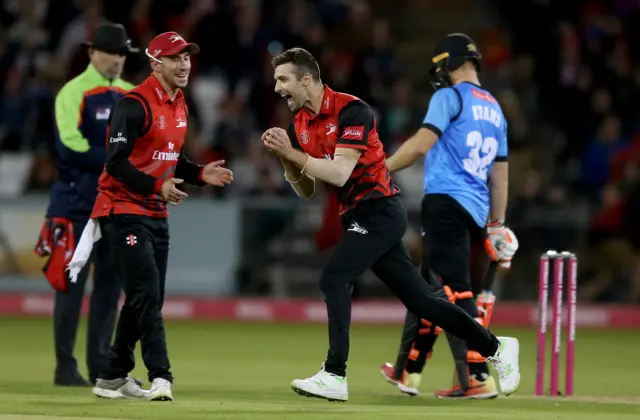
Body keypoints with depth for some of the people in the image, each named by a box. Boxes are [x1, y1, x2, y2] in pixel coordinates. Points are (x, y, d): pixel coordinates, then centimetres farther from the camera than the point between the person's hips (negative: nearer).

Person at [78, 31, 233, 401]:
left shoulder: (180, 107, 11)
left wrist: (201, 174, 3)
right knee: (147, 296, -15)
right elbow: (116, 163, -22)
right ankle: (161, 377, -14)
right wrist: (157, 187, -31)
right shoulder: (135, 105, -17)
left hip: (156, 215, 9)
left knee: (146, 300, 11)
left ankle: (113, 378, 20)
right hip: (125, 211, -9)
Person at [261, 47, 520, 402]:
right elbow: (307, 191, 10)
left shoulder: (351, 110, -16)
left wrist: (294, 154, -25)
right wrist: (285, 158, -5)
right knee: (418, 298, 9)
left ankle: (335, 376, -18)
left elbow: (340, 174, -25)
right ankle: (495, 347, 19)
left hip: (380, 211, -8)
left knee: (334, 280, -20)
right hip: (359, 217, 8)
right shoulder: (299, 125, 8)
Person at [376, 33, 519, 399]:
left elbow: (421, 144, -16)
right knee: (429, 287, 16)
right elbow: (501, 173, 20)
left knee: (456, 290, -13)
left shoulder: (450, 97, -4)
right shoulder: (494, 109, 20)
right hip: (475, 211, 8)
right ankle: (409, 373, 21)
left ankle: (479, 377, -21)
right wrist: (497, 224, 23)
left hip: (447, 201, -8)